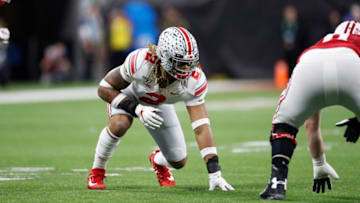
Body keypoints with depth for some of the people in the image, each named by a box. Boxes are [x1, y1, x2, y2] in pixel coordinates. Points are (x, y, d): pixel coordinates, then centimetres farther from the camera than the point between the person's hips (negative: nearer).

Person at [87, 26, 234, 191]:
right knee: (120, 124, -37)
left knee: (178, 162, 2)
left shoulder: (194, 80, -35)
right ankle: (97, 171, -10)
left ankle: (158, 160, 41)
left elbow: (201, 127, -35)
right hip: (128, 95, -3)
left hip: (159, 103, 3)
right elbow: (105, 89, -29)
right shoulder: (142, 62, -44)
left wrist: (214, 173, -41)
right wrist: (137, 110, -42)